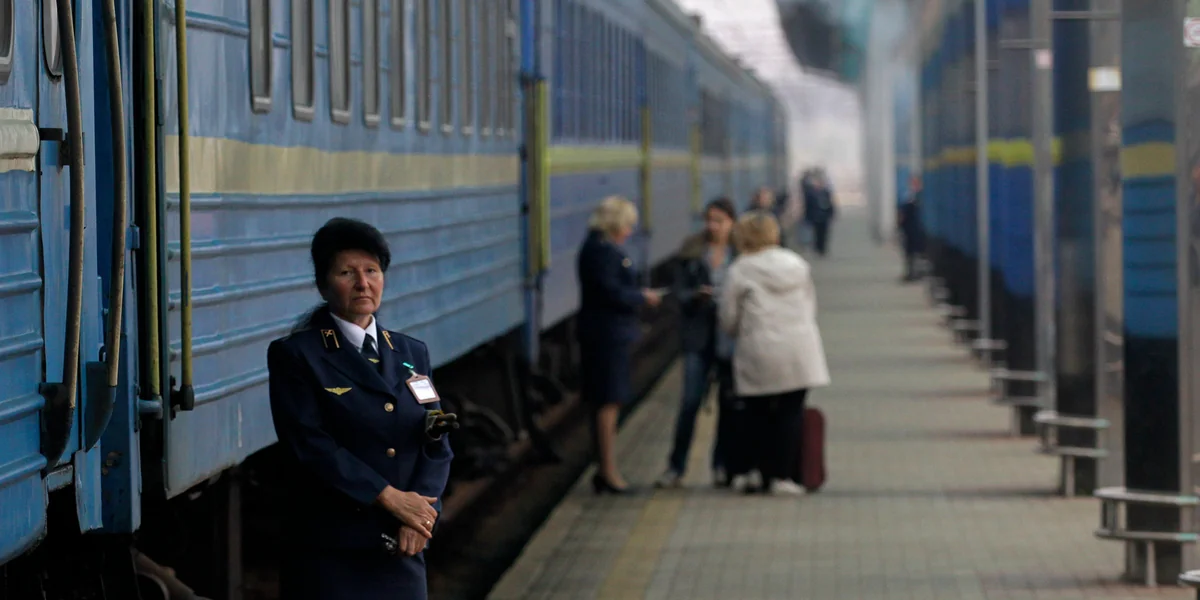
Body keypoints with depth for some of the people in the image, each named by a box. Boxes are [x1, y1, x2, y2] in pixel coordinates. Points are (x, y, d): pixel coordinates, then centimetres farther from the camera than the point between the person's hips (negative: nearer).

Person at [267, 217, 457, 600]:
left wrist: (420, 512, -10)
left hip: (402, 552, 5)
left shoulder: (412, 354, 14)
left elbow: (437, 443, 8)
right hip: (329, 554, -5)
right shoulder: (296, 356, -2)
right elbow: (309, 444, -12)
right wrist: (388, 497, -16)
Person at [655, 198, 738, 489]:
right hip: (699, 336, 0)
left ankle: (722, 465, 17)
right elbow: (680, 292, 4)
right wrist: (696, 297, -16)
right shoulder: (691, 252, 5)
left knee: (729, 402, 5)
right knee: (690, 401, -5)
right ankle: (675, 467, 2)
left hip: (733, 337, 0)